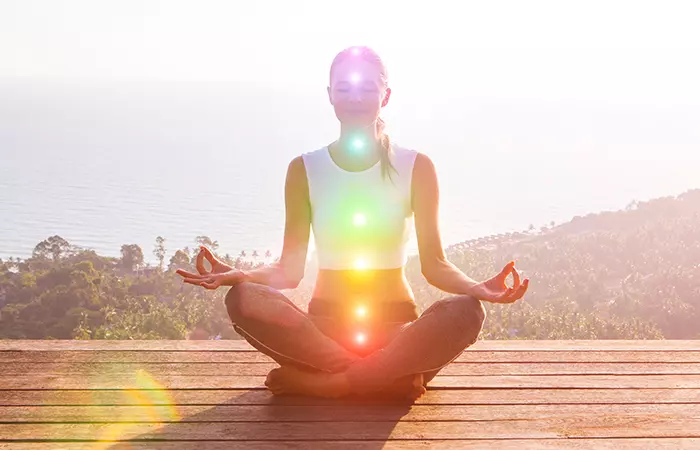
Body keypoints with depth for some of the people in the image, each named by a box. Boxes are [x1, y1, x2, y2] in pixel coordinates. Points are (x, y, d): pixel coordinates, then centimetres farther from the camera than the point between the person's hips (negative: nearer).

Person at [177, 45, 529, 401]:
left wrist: (477, 288, -23)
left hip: (397, 329, 0)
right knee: (243, 299, -27)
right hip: (324, 327, 1)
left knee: (466, 311, -31)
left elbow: (434, 264, -2)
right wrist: (237, 274, -20)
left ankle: (315, 381, -24)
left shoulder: (416, 167, 2)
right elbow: (290, 269, 0)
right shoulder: (304, 169, 4)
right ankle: (392, 376, -24)